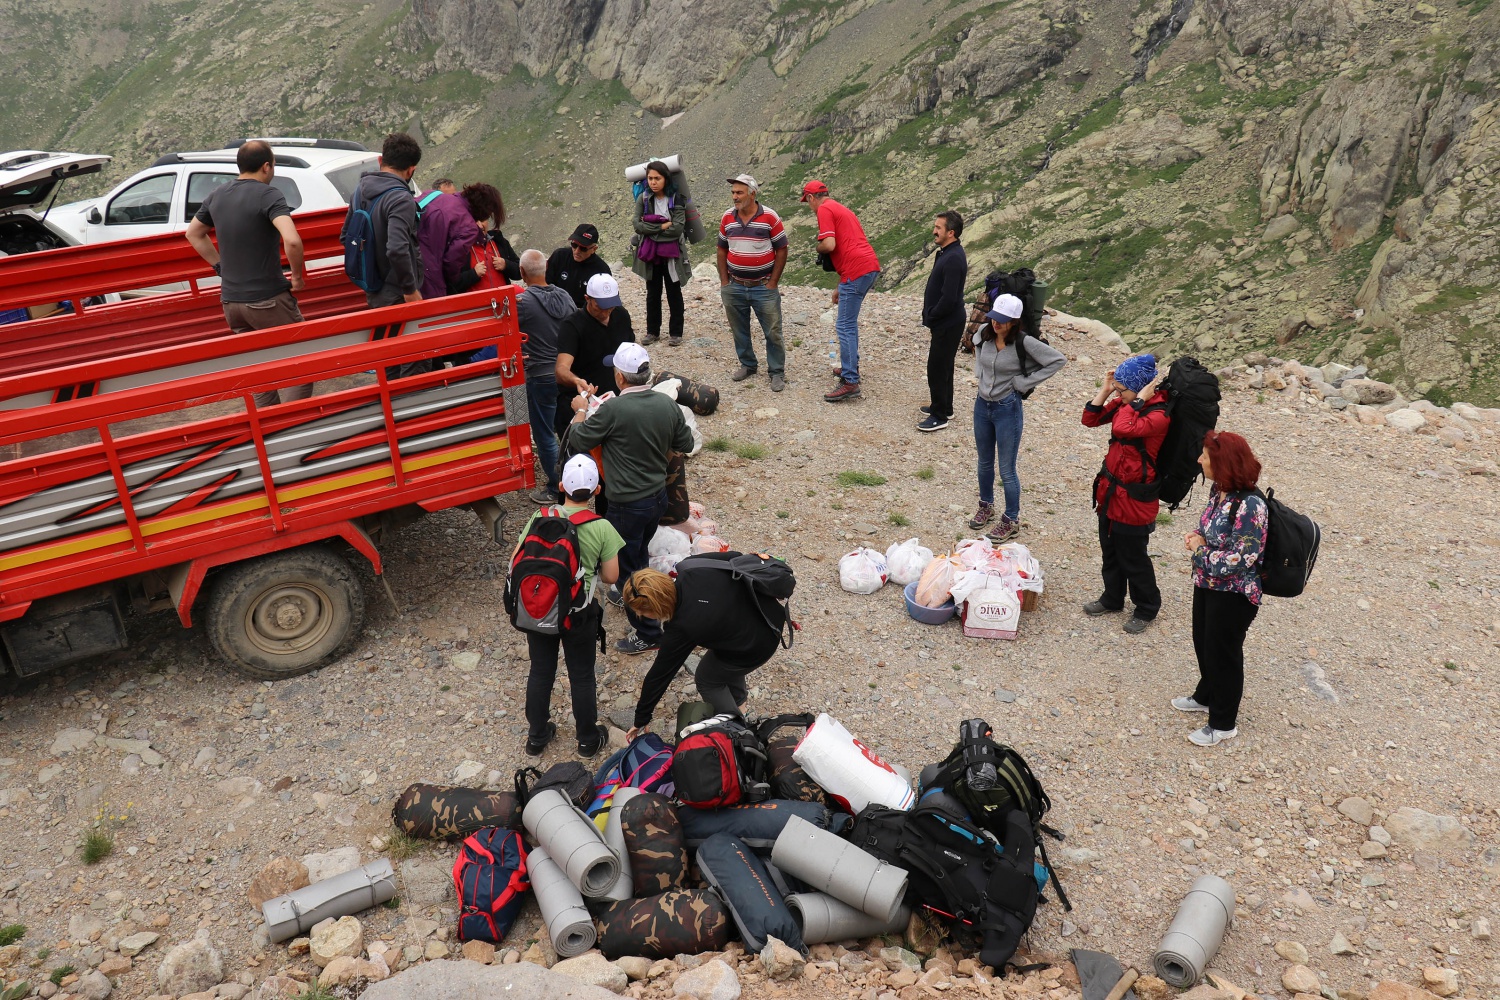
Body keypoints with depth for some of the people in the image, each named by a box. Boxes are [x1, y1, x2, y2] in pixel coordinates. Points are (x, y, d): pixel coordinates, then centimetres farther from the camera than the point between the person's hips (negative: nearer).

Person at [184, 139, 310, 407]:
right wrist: (298, 277, -16)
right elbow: (292, 240, -31)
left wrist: (220, 265, 19)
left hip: (231, 301, 7)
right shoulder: (268, 195, -15)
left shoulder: (217, 195, 8)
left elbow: (193, 233, 23)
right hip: (268, 300, -7)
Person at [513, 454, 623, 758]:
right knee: (582, 676, 16)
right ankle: (588, 739, 32)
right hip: (579, 614, -2)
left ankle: (536, 736, 36)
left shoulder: (540, 517, -8)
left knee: (540, 672, 20)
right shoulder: (602, 528, -14)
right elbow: (610, 576, -8)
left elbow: (515, 562, -3)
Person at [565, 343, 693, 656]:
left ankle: (647, 633, 16)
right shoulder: (668, 404, -7)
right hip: (659, 497, 7)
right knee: (639, 554, 29)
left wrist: (580, 410, 5)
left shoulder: (613, 410, -25)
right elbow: (686, 445, 7)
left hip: (627, 506, -7)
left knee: (626, 566, 9)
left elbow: (578, 441, -12)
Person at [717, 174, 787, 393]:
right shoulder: (727, 218, 2)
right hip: (735, 286, 4)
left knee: (773, 332, 0)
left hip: (764, 287, -4)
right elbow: (722, 250, 11)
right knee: (739, 330, 13)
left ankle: (777, 372, 12)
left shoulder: (770, 217, -9)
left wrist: (773, 282, -8)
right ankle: (747, 364, 32)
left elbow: (781, 250, -5)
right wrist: (724, 281, 4)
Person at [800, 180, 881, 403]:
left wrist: (818, 248, 7)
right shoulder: (842, 209, 27)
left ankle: (850, 382, -11)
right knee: (849, 322, 23)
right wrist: (840, 287, 29)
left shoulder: (824, 209, -3)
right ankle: (850, 367, 32)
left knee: (845, 326, -8)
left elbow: (829, 244, -16)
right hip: (872, 266, 10)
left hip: (857, 271, -10)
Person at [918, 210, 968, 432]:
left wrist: (930, 316, -15)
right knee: (943, 366, 20)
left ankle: (940, 417, 7)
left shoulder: (953, 259, -24)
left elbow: (949, 298, -28)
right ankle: (944, 407, 33)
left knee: (937, 368, -3)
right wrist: (929, 314, 9)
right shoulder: (946, 253, 9)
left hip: (948, 324, -10)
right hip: (944, 322, 10)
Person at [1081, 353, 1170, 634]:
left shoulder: (1159, 414, -24)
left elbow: (1123, 429, -39)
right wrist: (1105, 390, -5)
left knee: (1132, 558, 7)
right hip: (1110, 490, 8)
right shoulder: (1125, 404, 1)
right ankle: (1112, 599, 41)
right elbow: (1090, 419, 5)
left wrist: (1139, 398, -30)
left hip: (1135, 497, -8)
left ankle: (1147, 609, 28)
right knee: (1109, 551, 22)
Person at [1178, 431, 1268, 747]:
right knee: (1203, 644, 24)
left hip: (1232, 596, -8)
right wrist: (1197, 538, -5)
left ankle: (1223, 723, 27)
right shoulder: (1219, 490, -3)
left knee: (1222, 653, 8)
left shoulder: (1249, 506, -30)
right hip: (1207, 584, 8)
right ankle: (1206, 696, 48)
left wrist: (1199, 550, -18)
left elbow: (1239, 560, -29)